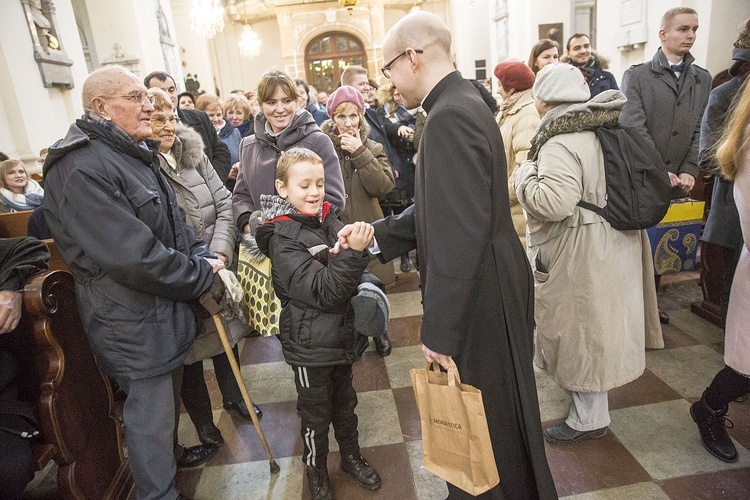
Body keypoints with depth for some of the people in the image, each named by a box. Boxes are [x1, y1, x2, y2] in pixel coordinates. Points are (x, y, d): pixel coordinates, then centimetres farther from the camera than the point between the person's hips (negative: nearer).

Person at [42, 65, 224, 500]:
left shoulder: (135, 153, 10)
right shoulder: (81, 170, -23)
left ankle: (168, 454, 52)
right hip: (133, 323, -10)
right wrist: (201, 274, -17)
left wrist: (204, 258, -5)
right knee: (151, 413, 7)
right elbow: (134, 256, -29)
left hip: (166, 308, 10)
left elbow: (174, 222, 12)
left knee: (168, 395, 28)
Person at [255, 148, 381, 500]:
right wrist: (353, 252, -35)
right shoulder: (283, 238, -18)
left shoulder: (327, 218, -1)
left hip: (342, 333, 5)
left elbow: (348, 278, 10)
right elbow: (322, 291, -25)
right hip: (309, 343, -5)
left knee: (345, 401, 23)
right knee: (316, 414, 15)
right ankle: (315, 470, 39)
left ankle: (351, 456, 45)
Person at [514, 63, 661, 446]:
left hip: (581, 254, -10)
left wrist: (525, 174, -18)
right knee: (595, 324, 23)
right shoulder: (604, 129, 6)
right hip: (614, 241, 10)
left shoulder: (561, 143, -23)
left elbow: (555, 202, -35)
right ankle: (588, 401, 45)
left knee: (581, 328, 5)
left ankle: (589, 419, 23)